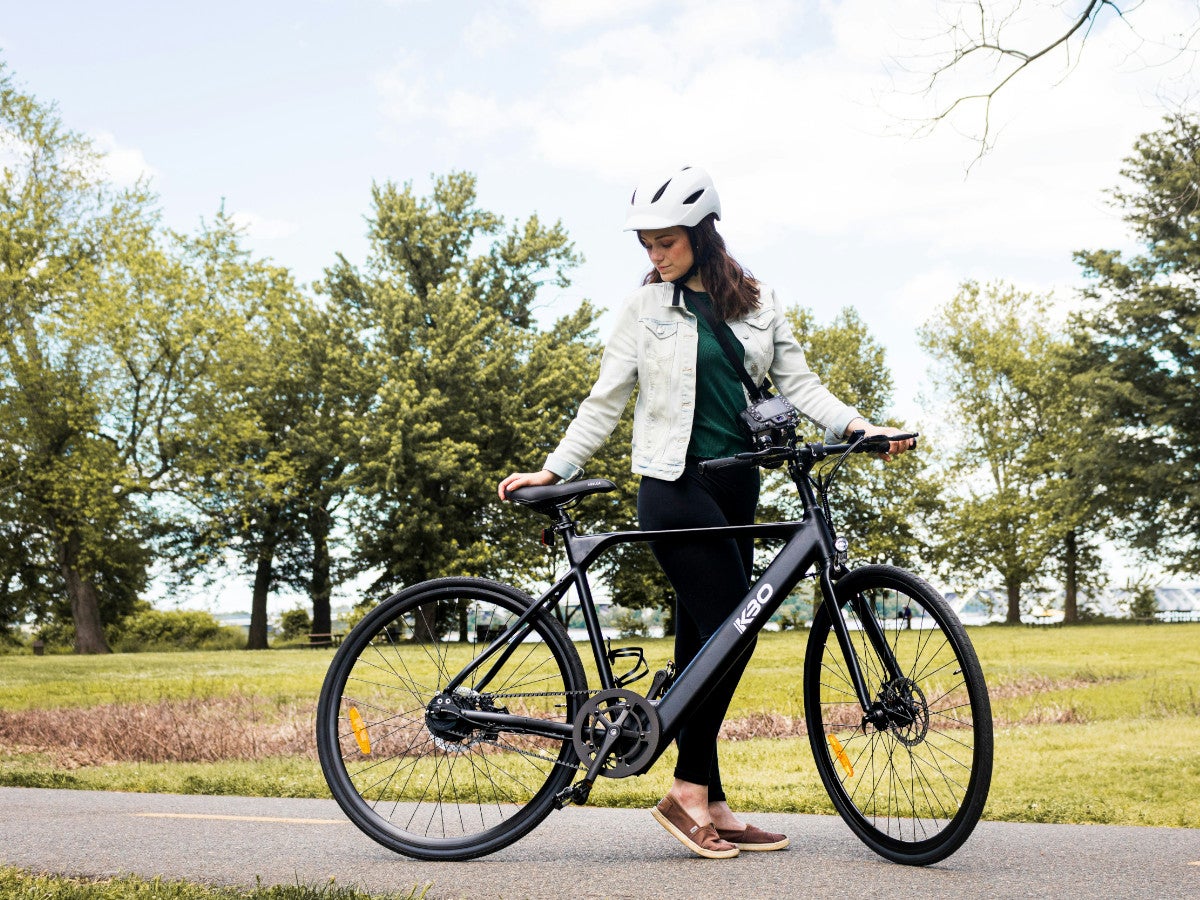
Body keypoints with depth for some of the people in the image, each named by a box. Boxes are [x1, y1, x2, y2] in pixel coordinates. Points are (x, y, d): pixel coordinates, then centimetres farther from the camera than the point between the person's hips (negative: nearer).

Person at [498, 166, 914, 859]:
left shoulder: (758, 302, 10)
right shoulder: (645, 307, 2)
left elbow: (798, 382, 8)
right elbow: (606, 402, 5)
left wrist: (858, 424, -7)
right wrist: (553, 469, 0)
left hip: (736, 488, 4)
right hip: (676, 488, -4)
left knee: (704, 642, 6)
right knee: (731, 628, -15)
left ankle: (707, 806, 10)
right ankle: (693, 791, -6)